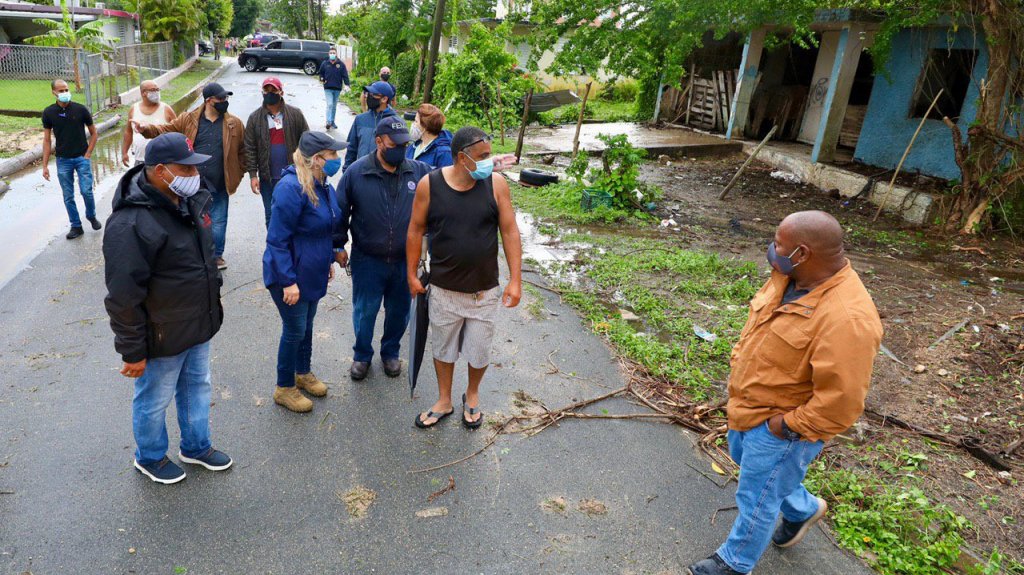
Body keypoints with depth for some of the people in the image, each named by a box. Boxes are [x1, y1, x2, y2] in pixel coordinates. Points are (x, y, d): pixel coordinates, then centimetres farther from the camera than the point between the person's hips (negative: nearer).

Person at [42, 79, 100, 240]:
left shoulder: (81, 109, -5)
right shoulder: (48, 113, -1)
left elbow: (94, 133, 4)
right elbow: (47, 140, 3)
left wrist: (88, 154, -5)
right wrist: (45, 165, 0)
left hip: (82, 158, -2)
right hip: (63, 160, 2)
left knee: (86, 191, -7)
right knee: (68, 196, 5)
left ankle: (91, 216, 21)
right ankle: (76, 226, 16)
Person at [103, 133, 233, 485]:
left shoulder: (189, 201, -1)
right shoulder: (132, 223, -29)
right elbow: (123, 297, -25)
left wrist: (212, 306, 21)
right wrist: (133, 352, -18)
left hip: (198, 327, 8)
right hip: (162, 339, -8)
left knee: (197, 388, 24)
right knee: (154, 402, 16)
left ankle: (196, 446, 46)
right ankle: (150, 458, 41)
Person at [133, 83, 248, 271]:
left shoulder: (235, 124, 0)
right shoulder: (188, 120, 1)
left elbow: (243, 151, 4)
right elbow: (166, 130, 3)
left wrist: (238, 174, 1)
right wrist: (146, 128, -15)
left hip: (219, 185, -1)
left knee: (218, 222, 8)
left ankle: (216, 256, 24)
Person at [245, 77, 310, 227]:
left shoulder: (295, 114, -1)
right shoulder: (255, 118, 1)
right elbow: (250, 148, 0)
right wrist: (253, 175, -5)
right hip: (268, 177, 1)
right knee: (270, 215, 11)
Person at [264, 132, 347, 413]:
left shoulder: (323, 186, 2)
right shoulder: (291, 188, -26)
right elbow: (277, 240, -25)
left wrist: (328, 260, 19)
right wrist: (288, 281, -24)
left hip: (314, 272, 8)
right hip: (292, 276, -8)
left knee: (307, 325, 21)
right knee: (295, 330, 5)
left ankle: (303, 373, 42)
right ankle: (284, 389, 25)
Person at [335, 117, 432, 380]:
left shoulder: (419, 171, -6)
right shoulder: (356, 172, -10)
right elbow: (341, 211, -1)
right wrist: (338, 245, 0)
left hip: (405, 260, 2)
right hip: (367, 261, -1)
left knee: (399, 311, 17)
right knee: (365, 312, 12)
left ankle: (391, 352, 42)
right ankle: (362, 355, 37)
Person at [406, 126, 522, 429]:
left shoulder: (496, 184, -10)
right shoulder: (429, 184, -11)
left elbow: (510, 231, -6)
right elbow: (416, 229, 0)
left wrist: (515, 280, -8)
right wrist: (412, 274, 4)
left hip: (484, 290, 0)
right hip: (443, 289, 0)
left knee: (479, 352, 14)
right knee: (443, 348, 18)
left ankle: (472, 394, 44)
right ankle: (444, 401, 41)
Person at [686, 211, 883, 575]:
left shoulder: (846, 318, -35)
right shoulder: (789, 278, -7)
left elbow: (840, 401, -31)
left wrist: (788, 426, -21)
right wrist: (740, 360, 5)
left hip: (781, 426, -9)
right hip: (750, 405, 9)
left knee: (756, 498, 12)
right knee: (744, 456, 31)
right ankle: (803, 508, 55)